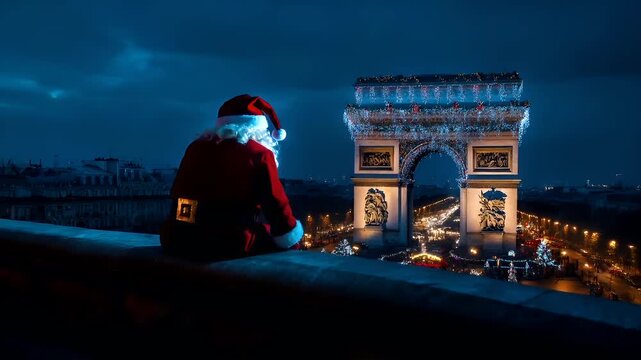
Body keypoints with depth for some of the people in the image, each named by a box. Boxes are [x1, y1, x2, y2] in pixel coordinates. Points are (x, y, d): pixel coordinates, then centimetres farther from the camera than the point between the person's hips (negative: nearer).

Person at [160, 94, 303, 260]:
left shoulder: (196, 147, 14)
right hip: (228, 243, -6)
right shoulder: (259, 154, -3)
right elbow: (276, 205, -2)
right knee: (283, 241, 14)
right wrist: (291, 243, 13)